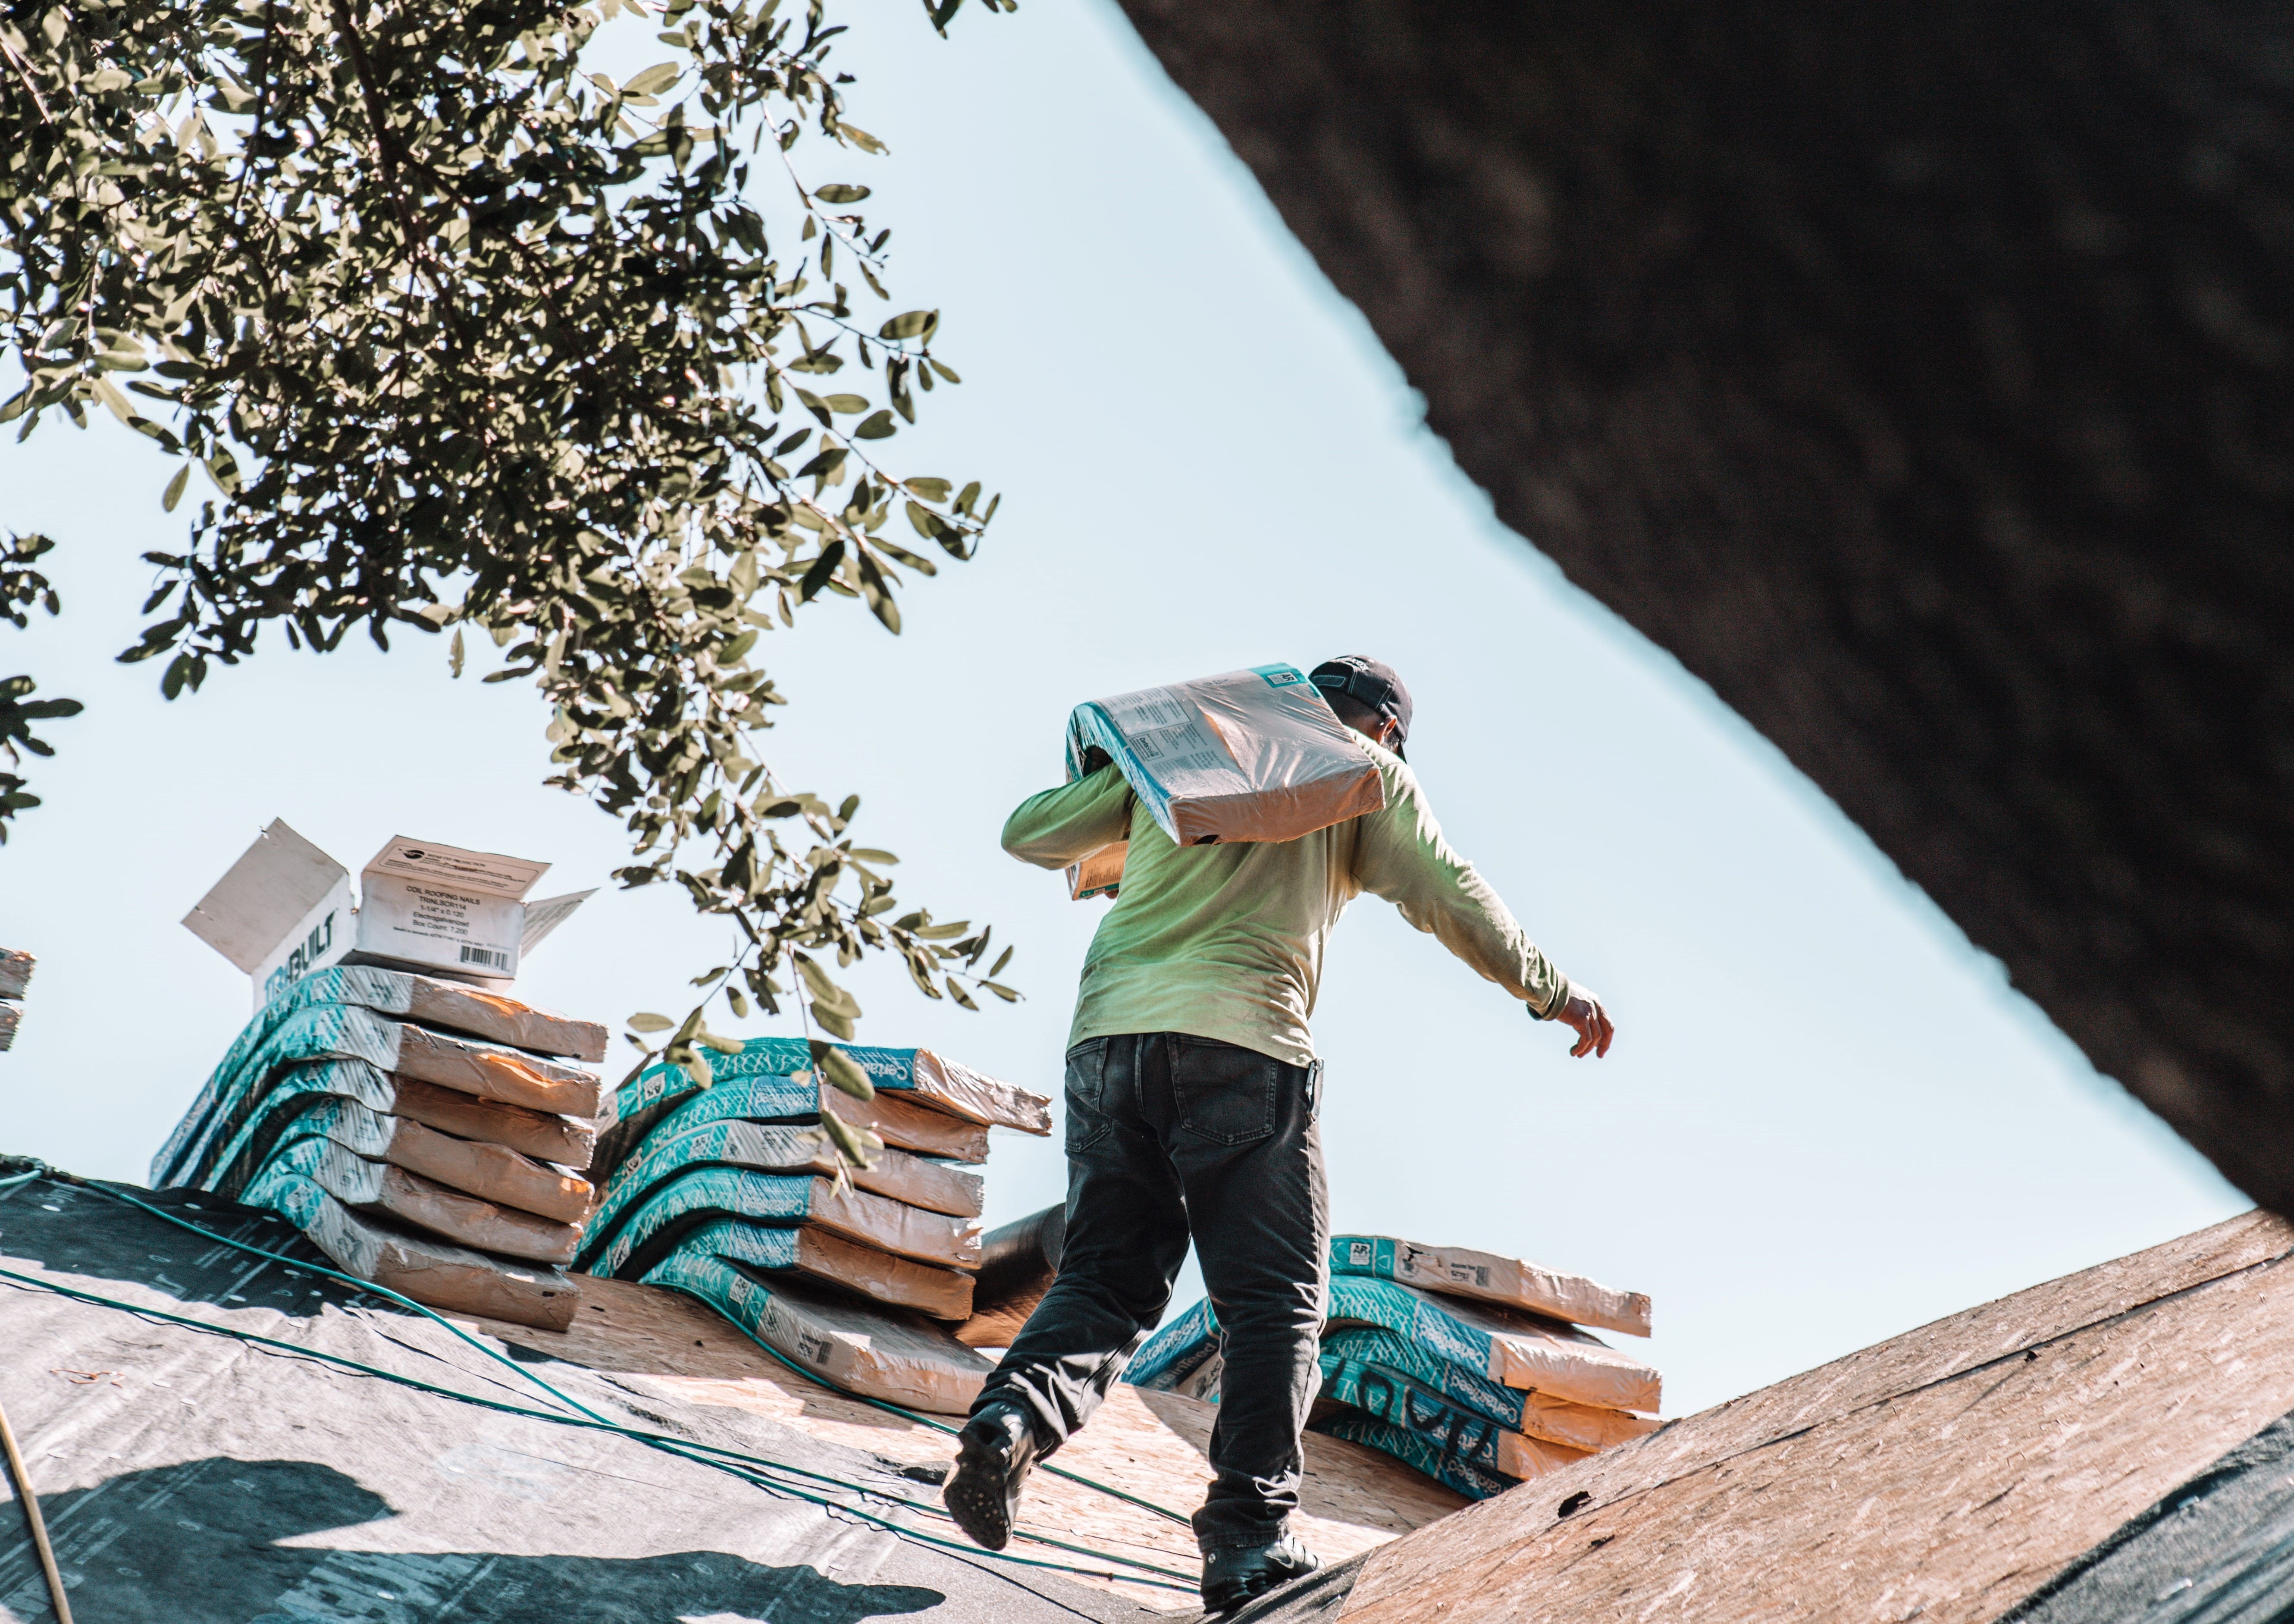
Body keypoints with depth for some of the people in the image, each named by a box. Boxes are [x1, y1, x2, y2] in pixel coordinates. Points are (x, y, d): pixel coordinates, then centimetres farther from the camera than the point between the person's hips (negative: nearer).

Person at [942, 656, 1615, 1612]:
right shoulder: (1365, 771, 16)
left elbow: (1029, 834, 25)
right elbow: (1447, 896, 10)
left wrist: (1110, 845, 47)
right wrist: (1550, 991, 22)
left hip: (1109, 1033, 4)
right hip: (1240, 1043, -4)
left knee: (1106, 1279, 8)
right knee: (1275, 1301, 1)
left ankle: (1013, 1417, -19)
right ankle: (1249, 1536, -12)